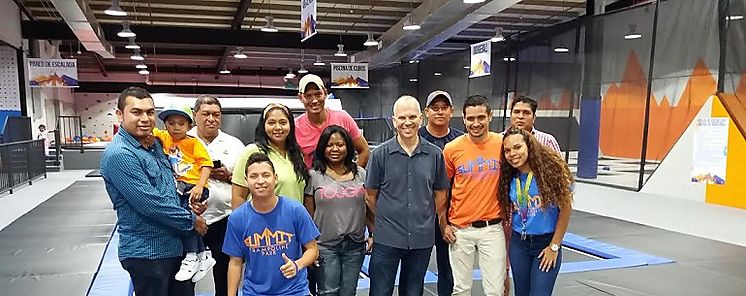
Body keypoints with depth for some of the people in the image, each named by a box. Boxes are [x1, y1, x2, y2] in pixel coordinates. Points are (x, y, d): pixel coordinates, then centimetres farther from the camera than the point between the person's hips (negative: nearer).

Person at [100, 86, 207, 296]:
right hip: (147, 253, -8)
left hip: (175, 245, 8)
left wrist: (189, 206, 0)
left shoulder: (155, 144, 8)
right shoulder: (119, 155, -20)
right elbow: (150, 204, -24)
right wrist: (191, 220, -13)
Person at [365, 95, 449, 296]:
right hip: (387, 238, -2)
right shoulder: (381, 154, -5)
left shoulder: (435, 154, 0)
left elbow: (440, 194, 10)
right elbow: (370, 196, 2)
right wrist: (386, 220, 5)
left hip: (422, 239, 2)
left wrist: (424, 219, 7)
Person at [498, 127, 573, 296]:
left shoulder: (550, 169, -14)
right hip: (518, 244, 5)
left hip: (546, 243, -4)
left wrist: (554, 246, -8)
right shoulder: (509, 177, 1)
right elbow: (508, 214, 9)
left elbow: (565, 208, -9)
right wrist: (507, 251, 9)